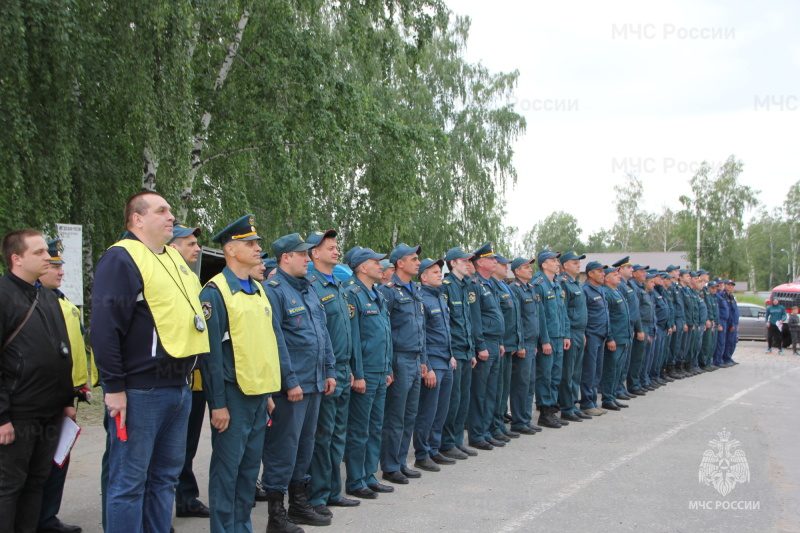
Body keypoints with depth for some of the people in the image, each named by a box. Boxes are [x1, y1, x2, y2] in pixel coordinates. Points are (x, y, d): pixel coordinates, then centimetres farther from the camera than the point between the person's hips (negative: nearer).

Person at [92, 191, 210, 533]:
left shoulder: (173, 258, 16)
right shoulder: (121, 258, -10)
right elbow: (105, 328, -16)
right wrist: (114, 387, -18)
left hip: (179, 387, 8)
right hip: (139, 391, -8)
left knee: (165, 476, 16)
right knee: (129, 482, 1)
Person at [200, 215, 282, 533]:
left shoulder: (258, 290, 13)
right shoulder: (215, 292, -11)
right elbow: (212, 352, -13)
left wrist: (269, 391, 15)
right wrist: (218, 403, -15)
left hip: (259, 392, 8)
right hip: (233, 394, -7)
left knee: (251, 465, 14)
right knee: (227, 465, 1)